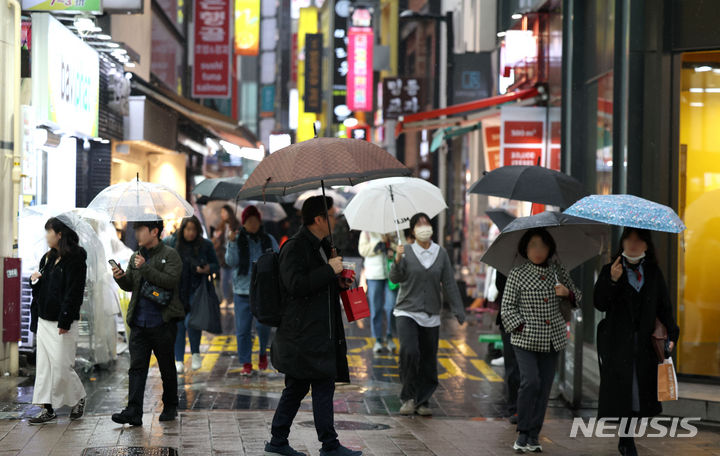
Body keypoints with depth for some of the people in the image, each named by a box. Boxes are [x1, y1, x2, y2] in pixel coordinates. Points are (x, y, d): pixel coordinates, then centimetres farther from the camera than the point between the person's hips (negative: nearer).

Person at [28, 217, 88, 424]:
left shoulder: (75, 259, -10)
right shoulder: (47, 258, 15)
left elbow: (74, 292, -15)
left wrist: (64, 321, -19)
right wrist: (35, 281, 1)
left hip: (63, 323, -8)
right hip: (44, 320, 8)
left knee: (61, 366, -5)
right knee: (44, 365, 4)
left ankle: (79, 398, 17)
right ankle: (48, 409, 7)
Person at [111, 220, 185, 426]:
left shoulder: (170, 255, -4)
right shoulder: (136, 257, 14)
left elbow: (170, 281, -18)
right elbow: (130, 285, 16)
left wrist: (145, 268, -21)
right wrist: (120, 278, -5)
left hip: (162, 322, -5)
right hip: (139, 322, 5)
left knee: (167, 367, 8)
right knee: (137, 367, -4)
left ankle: (170, 407, 24)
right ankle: (133, 412, -9)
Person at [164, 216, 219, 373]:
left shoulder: (205, 245, -1)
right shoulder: (170, 242, 0)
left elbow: (216, 265, 9)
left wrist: (208, 269, -13)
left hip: (196, 291, -2)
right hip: (176, 292, 2)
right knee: (178, 325, 3)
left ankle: (196, 353, 7)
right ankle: (179, 361, 11)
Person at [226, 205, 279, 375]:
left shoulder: (269, 240, 9)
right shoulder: (237, 239, 4)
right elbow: (231, 261, -7)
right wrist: (232, 243, -19)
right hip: (242, 289, 0)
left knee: (262, 324, -11)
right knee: (242, 329, 0)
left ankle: (263, 353, 16)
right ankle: (246, 363, 11)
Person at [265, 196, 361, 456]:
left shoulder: (321, 246, 17)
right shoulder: (295, 248, -14)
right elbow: (296, 284, -26)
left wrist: (338, 282, 11)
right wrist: (330, 270, -21)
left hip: (320, 332, 10)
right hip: (304, 333, -10)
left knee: (297, 387, 13)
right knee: (323, 386, -6)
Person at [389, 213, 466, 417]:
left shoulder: (441, 253, 5)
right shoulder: (406, 252, 0)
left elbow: (449, 284, 6)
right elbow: (395, 278, -10)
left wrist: (459, 312, 3)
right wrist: (398, 261, -28)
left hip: (431, 316, 3)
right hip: (407, 312, -2)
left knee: (428, 360, 2)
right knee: (409, 352, -21)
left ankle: (423, 401, 16)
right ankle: (409, 398, -8)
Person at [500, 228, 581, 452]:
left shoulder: (558, 271, 8)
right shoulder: (517, 274, -2)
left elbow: (578, 297, 16)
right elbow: (507, 307, 0)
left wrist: (567, 293, -6)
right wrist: (522, 327, -10)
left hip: (552, 340, 4)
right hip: (526, 340, -4)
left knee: (545, 386, 3)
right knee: (531, 381, -17)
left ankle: (534, 436, 10)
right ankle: (523, 433, -3)